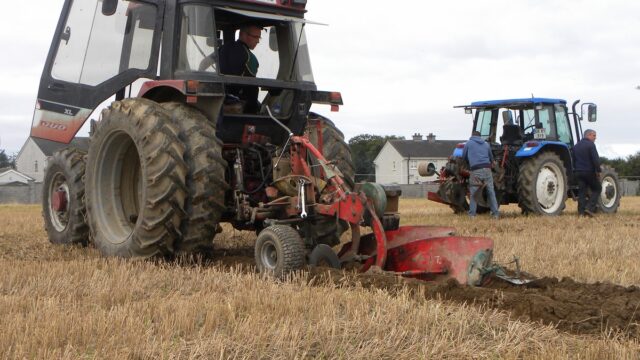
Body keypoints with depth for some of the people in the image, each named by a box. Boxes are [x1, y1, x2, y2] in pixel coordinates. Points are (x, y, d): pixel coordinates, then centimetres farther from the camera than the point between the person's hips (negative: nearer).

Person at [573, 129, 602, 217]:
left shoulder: (576, 146, 15)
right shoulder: (590, 145, -11)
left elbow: (573, 159, 21)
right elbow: (596, 159, -17)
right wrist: (598, 171, -10)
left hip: (578, 172, 7)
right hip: (589, 172, -6)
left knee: (581, 191, 6)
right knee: (597, 189, 6)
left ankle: (582, 211, 1)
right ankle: (589, 208, -7)